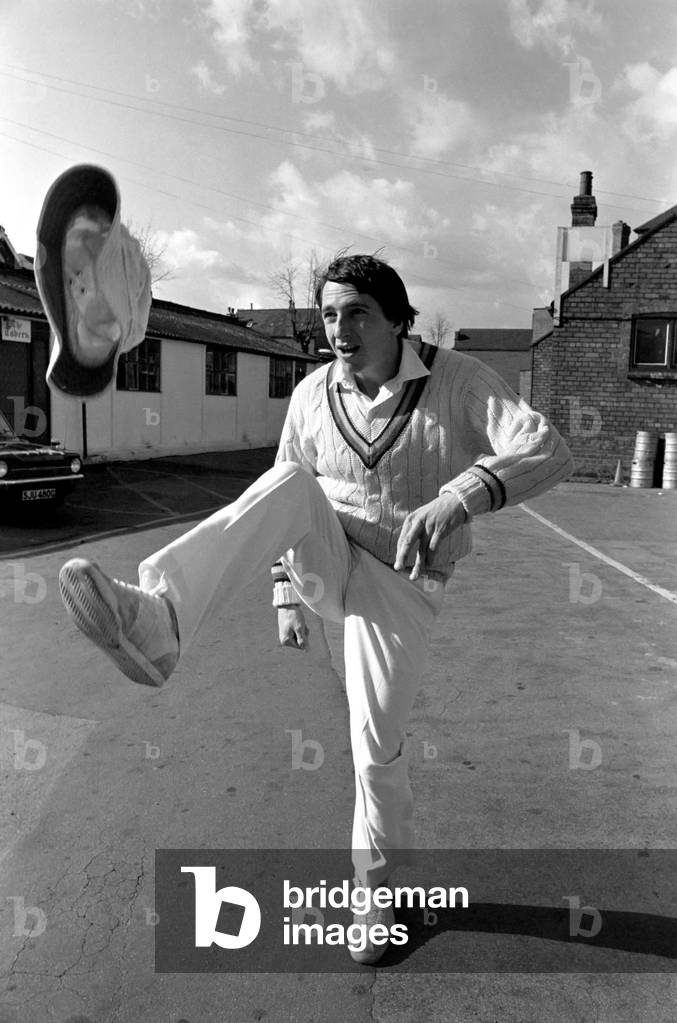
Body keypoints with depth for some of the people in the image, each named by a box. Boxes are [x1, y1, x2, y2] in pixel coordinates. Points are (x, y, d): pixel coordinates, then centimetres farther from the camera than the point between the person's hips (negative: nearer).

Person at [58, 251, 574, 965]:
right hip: (329, 563, 2)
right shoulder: (313, 395, -3)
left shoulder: (456, 380, -14)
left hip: (397, 586, -2)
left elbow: (547, 451, -29)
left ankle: (379, 888, 27)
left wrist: (460, 497, -47)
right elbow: (286, 506, 8)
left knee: (378, 746, -3)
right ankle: (154, 619, -47)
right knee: (288, 484, -28)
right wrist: (288, 593, 6)